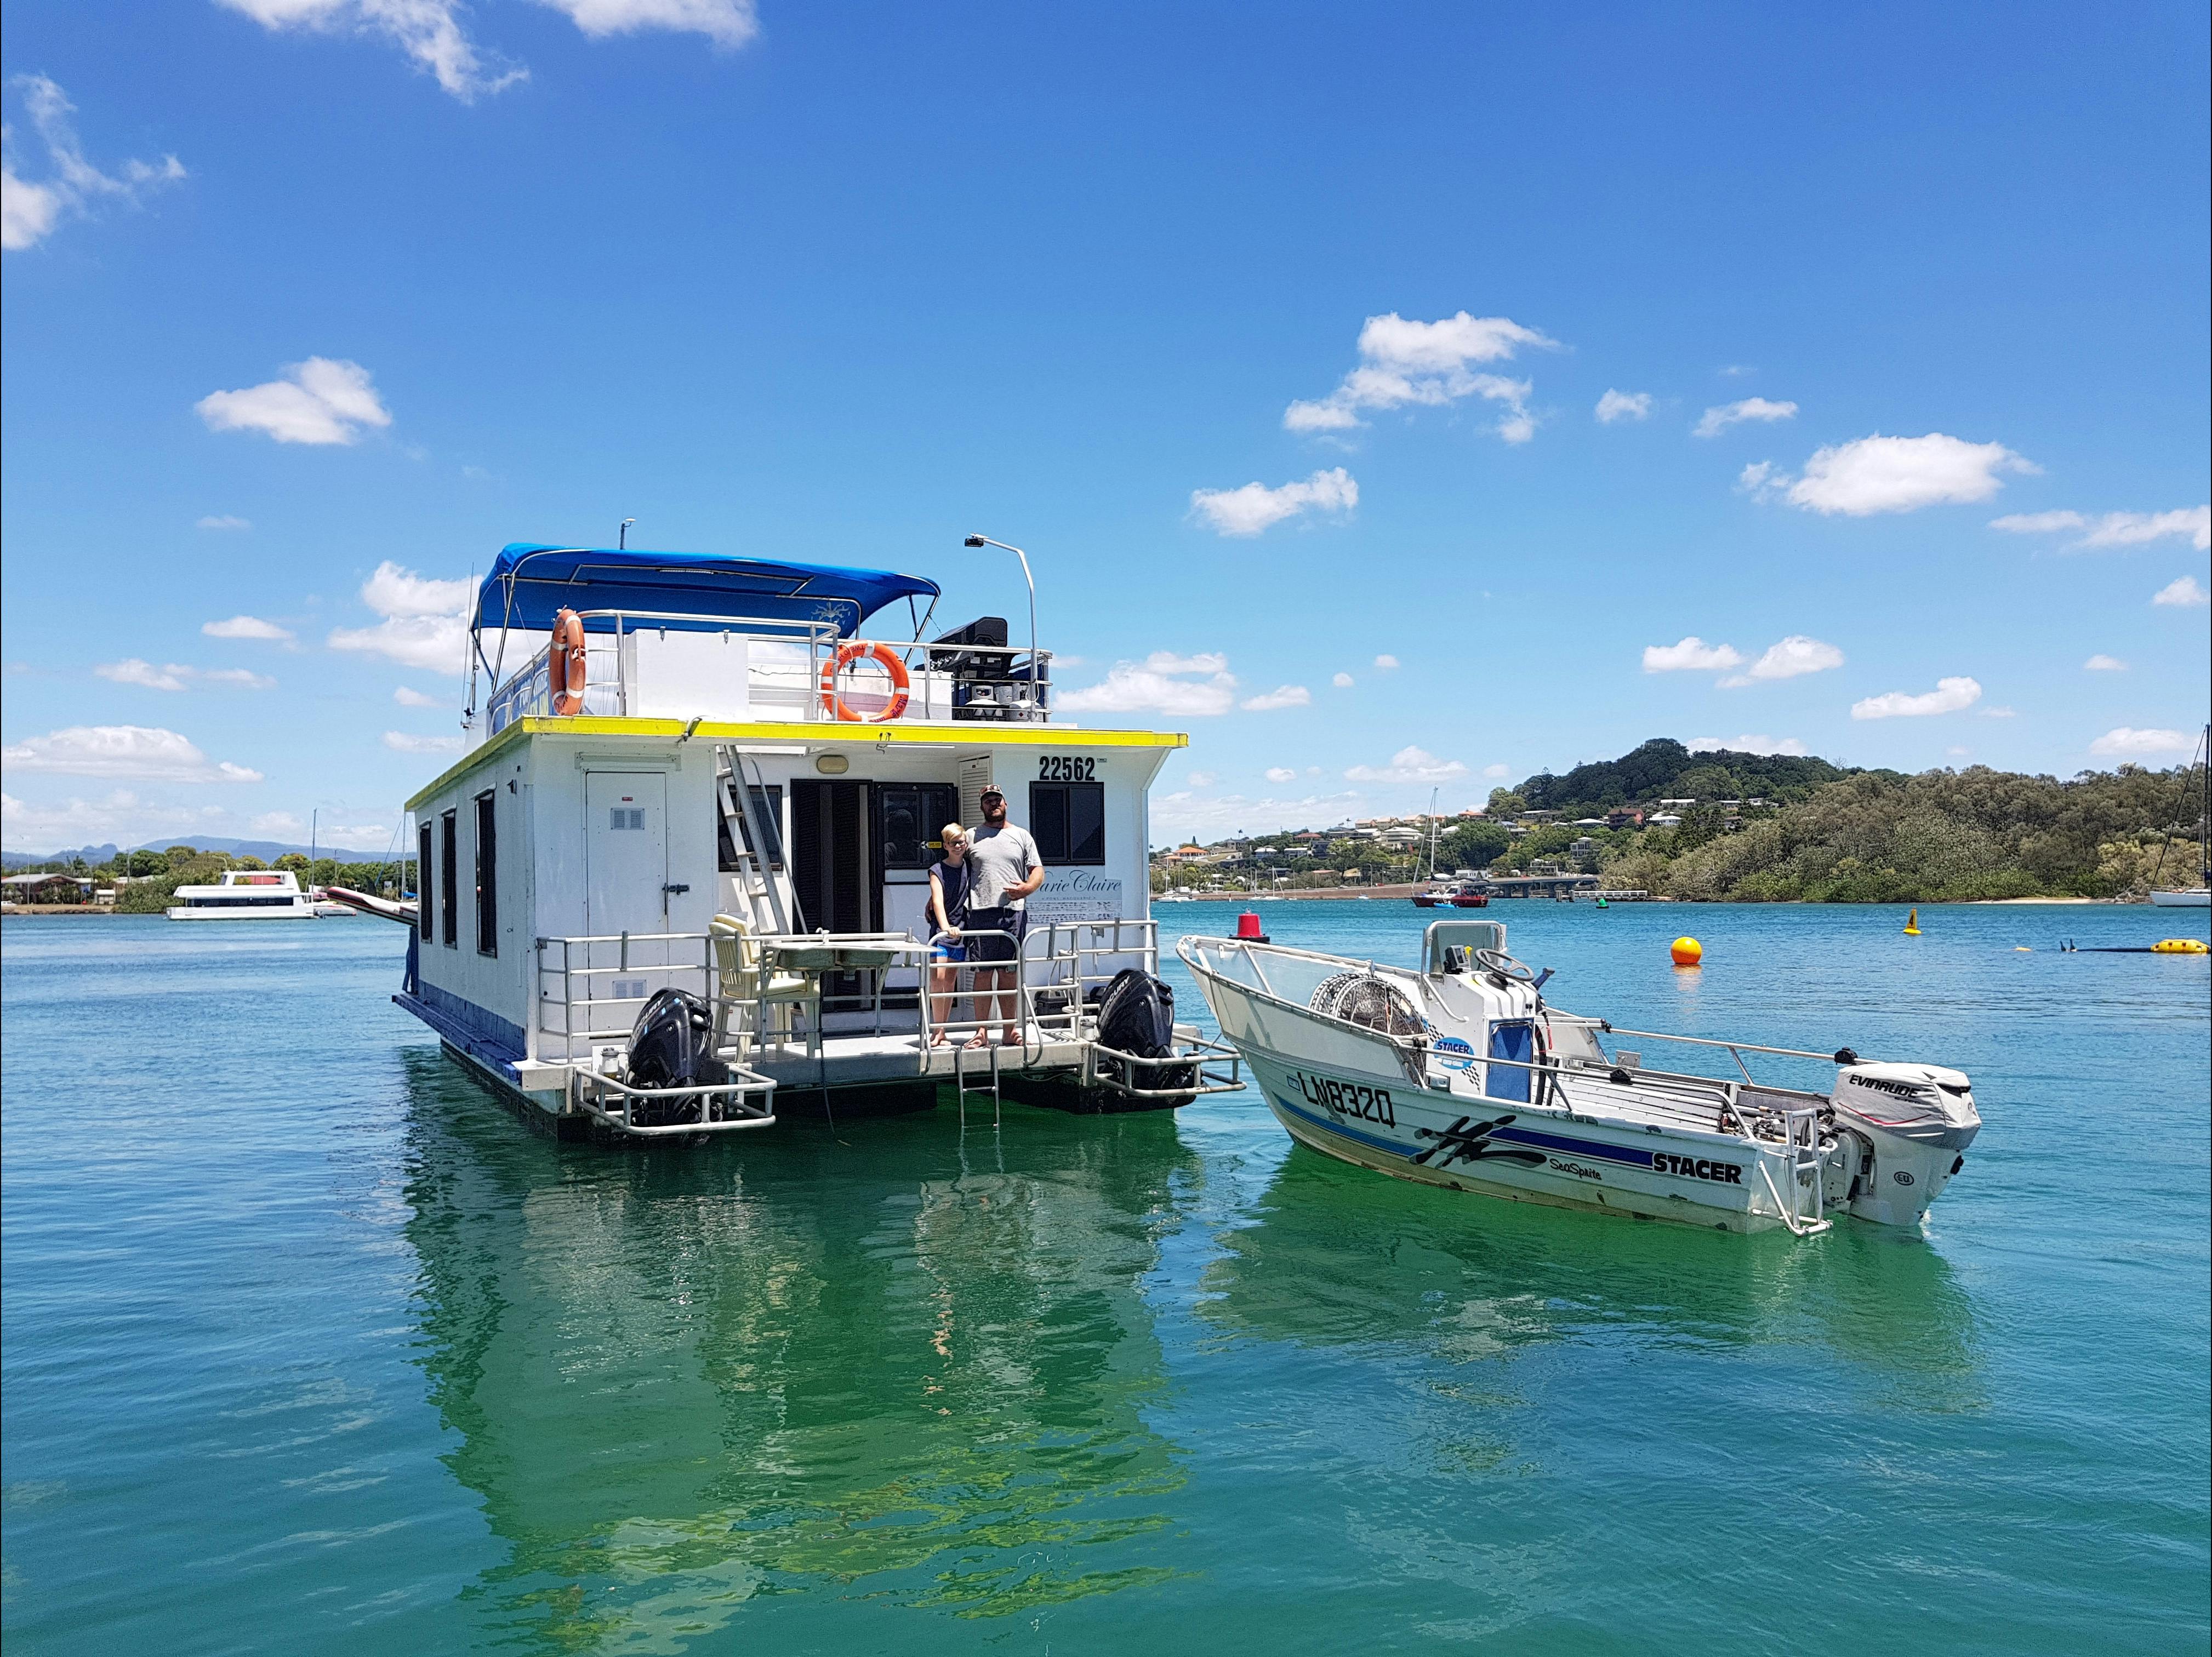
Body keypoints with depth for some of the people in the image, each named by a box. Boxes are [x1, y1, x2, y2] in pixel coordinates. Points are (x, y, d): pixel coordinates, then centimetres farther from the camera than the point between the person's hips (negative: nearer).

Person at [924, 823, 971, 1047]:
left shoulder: (970, 867, 4)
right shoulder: (938, 870, -7)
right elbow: (938, 902, -19)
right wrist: (946, 927, -34)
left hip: (961, 929, 4)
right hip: (941, 929, -4)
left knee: (951, 981, 6)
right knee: (937, 978, -14)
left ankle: (942, 1030, 11)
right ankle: (938, 1030, -8)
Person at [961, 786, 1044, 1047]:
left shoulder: (1021, 836, 14)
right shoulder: (971, 838, 13)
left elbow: (1038, 870, 10)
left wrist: (1027, 887, -11)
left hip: (1013, 912, 1)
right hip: (981, 912, -1)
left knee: (1009, 972, 4)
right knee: (983, 971, -3)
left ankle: (1009, 1030, 9)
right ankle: (982, 1030, 0)